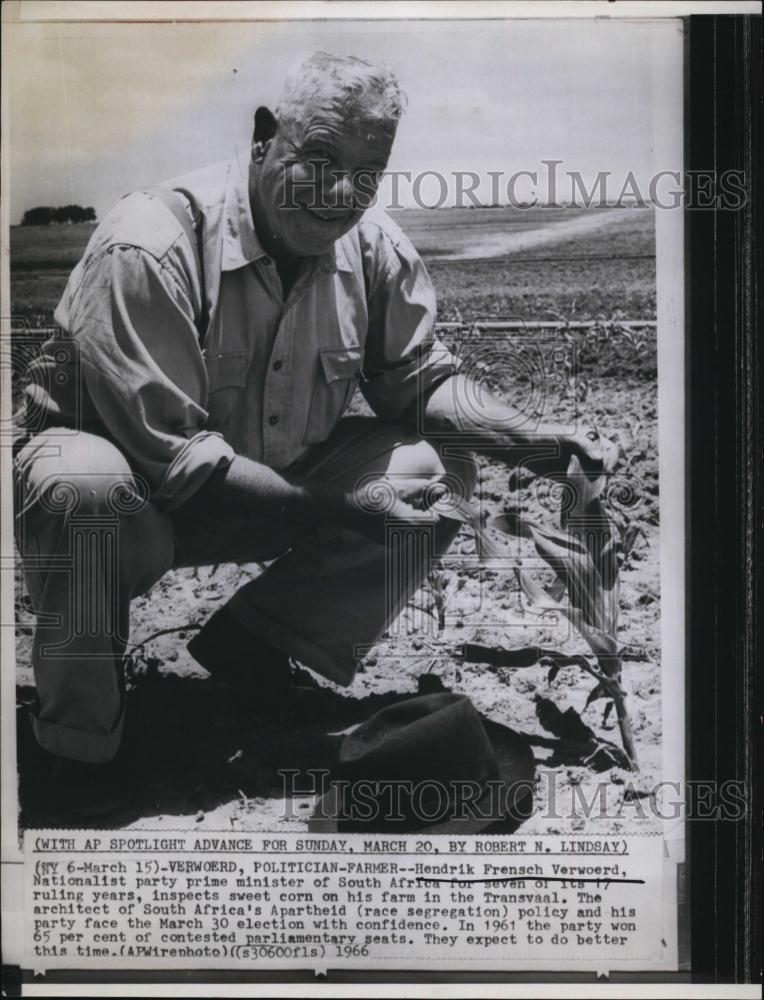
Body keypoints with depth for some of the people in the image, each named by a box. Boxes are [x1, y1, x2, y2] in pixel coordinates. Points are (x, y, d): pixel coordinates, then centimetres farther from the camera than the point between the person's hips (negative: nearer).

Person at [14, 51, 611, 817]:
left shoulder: (377, 249, -9)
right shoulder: (149, 250, -28)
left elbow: (419, 381, 4)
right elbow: (172, 457, -30)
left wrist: (532, 442, -13)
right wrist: (335, 506, -32)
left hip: (278, 482, 6)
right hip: (143, 498, -5)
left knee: (440, 470, -11)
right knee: (83, 487, -40)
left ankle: (251, 641, 4)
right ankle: (79, 744, -14)